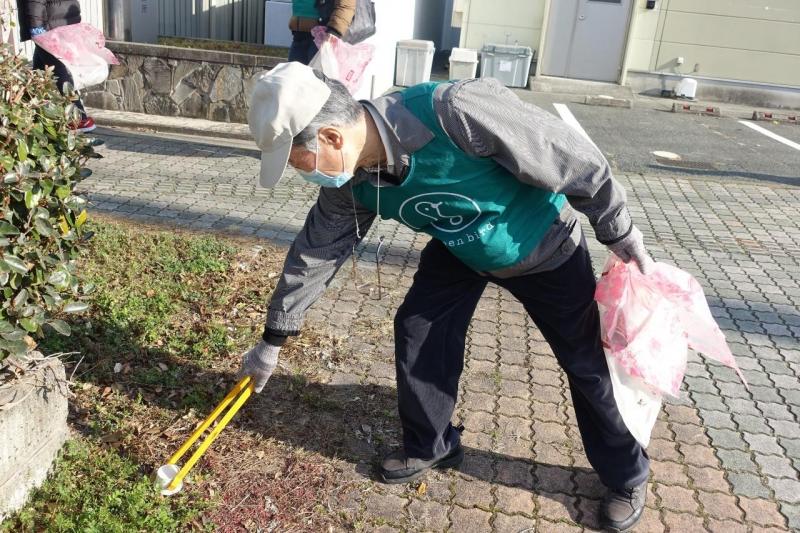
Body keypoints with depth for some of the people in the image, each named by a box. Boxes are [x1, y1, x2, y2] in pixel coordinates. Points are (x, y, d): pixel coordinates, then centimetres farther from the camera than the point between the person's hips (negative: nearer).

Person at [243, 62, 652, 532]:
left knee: (587, 362, 6)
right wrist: (273, 341, 2)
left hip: (546, 247, -4)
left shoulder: (457, 113, -42)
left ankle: (627, 476, 29)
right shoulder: (352, 183, -21)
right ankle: (430, 446, 25)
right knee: (417, 331, -1)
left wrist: (620, 233, -17)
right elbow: (314, 255, -7)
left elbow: (575, 159, -30)